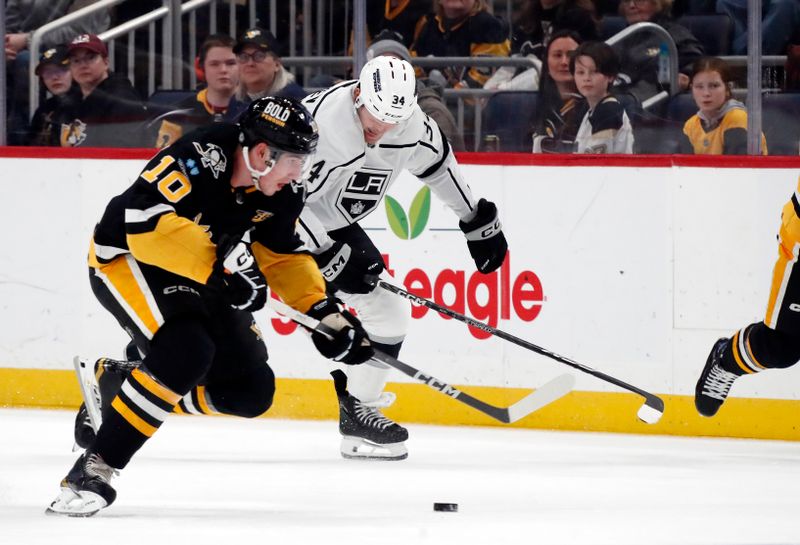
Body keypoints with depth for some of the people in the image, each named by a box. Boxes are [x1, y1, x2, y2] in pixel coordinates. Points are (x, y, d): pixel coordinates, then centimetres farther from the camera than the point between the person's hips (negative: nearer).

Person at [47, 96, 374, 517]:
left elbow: (285, 256, 5)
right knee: (186, 351, -33)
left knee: (250, 390, 2)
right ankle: (91, 470, -27)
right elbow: (143, 219, -40)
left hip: (201, 279, 8)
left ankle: (116, 382, 21)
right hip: (126, 258, -8)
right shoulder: (201, 158, -31)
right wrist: (219, 262, -42)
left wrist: (323, 312, -8)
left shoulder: (283, 192, -7)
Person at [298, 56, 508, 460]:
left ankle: (357, 411, 9)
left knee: (389, 312, 0)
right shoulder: (319, 120, -34)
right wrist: (328, 256, -32)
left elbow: (437, 163, 9)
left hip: (335, 226, 7)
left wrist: (478, 222, 15)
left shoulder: (411, 123, -12)